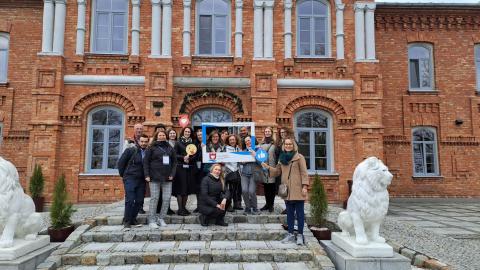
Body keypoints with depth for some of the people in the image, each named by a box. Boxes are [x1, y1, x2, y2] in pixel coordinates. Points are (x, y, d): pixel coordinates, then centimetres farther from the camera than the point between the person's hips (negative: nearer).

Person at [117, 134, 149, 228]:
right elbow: (121, 162, -1)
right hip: (130, 179, -4)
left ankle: (133, 219, 20)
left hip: (141, 180, 4)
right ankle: (127, 221, 6)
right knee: (130, 200, -6)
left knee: (139, 201, 6)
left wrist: (147, 176, 7)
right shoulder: (130, 150, -5)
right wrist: (123, 174, 3)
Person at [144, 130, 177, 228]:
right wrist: (147, 175, -7)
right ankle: (152, 220, 9)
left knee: (167, 198, 1)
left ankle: (161, 218, 16)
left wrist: (172, 174, 1)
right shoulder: (152, 148, 3)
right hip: (155, 177, -3)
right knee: (154, 198, -1)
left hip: (167, 177, 3)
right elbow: (146, 161, 0)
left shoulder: (170, 148, 13)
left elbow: (174, 161, 12)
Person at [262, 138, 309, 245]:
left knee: (299, 213, 1)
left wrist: (305, 186, -14)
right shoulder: (282, 158, 13)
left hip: (297, 190, -5)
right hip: (287, 190, 6)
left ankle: (300, 235, 10)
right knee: (289, 213, 13)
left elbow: (304, 173, -7)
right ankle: (290, 234, 21)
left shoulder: (299, 157, -3)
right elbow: (277, 171, 19)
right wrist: (268, 167, 5)